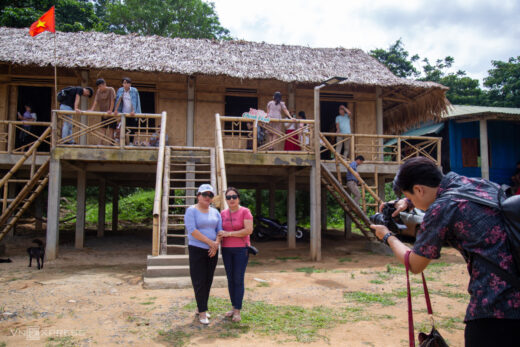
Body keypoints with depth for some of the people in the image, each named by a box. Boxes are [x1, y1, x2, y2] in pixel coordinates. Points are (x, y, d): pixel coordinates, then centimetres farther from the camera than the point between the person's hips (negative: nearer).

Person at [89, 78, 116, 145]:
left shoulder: (110, 90, -9)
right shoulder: (98, 91, 6)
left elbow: (112, 101, -17)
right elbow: (96, 101, -2)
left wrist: (110, 110, -27)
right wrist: (92, 109, -16)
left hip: (111, 113, -6)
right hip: (103, 113, 6)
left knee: (111, 128, -4)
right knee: (104, 129, 7)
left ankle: (109, 144, -5)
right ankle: (100, 143, 6)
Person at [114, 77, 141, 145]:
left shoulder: (134, 91, -8)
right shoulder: (120, 90, 1)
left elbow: (134, 102, -13)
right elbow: (118, 101, 1)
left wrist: (133, 111, -22)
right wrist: (116, 110, -4)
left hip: (132, 113, -2)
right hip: (124, 113, 2)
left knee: (132, 129, 2)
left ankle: (131, 142, 13)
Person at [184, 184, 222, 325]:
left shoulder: (215, 212, 11)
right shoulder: (191, 211, -6)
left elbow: (220, 230, 7)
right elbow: (192, 230, -17)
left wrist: (216, 244, -12)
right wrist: (210, 242, -17)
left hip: (212, 251, 5)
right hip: (197, 250, -5)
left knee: (208, 281, 9)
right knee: (199, 282, -3)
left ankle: (200, 308, 24)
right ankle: (202, 312, 5)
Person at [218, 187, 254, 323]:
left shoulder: (245, 211, -8)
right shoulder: (223, 213, 7)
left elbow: (249, 230, -17)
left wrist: (229, 234, -17)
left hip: (241, 249, -5)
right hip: (226, 250, 5)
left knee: (238, 280, -3)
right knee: (230, 279, 10)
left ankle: (237, 311, 6)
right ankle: (234, 307, 22)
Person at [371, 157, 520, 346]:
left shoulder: (440, 209, -13)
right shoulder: (478, 182, 8)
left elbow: (414, 265, 1)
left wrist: (388, 236, 15)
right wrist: (405, 202, 24)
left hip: (497, 305, -8)